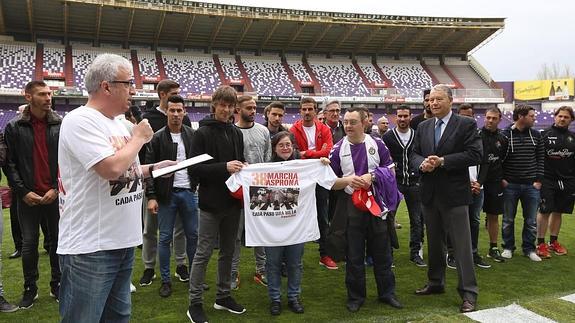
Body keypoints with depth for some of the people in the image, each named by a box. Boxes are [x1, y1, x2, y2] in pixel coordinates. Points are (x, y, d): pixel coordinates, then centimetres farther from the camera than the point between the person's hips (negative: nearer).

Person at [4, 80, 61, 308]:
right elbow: (10, 163, 1)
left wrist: (57, 188, -7)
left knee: (57, 240, 7)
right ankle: (30, 288, 22)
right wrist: (23, 192, -7)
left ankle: (57, 285, 22)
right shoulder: (14, 127, 1)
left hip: (56, 195, 0)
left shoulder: (61, 125, 2)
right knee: (29, 243, 8)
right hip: (28, 197, 0)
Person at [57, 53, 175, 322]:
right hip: (90, 247, -9)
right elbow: (112, 168, -27)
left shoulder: (116, 123, 12)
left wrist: (153, 168, 10)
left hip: (122, 240, 9)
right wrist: (139, 138, -12)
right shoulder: (80, 121, -16)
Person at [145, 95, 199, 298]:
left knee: (193, 235, 10)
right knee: (165, 238, 4)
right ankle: (165, 280, 16)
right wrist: (151, 196, -12)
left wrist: (199, 185, -2)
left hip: (189, 192, 3)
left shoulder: (192, 135, 5)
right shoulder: (158, 138, -3)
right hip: (166, 194, -2)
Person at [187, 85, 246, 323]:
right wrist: (224, 167, -22)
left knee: (228, 251, 15)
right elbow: (194, 168, -14)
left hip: (233, 200, 6)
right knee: (204, 253, 1)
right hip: (211, 202, -6)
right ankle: (195, 303, 13)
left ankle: (223, 296, 29)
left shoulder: (236, 133, 10)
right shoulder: (203, 133, -8)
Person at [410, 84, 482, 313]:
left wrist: (443, 161, -20)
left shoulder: (466, 124, -6)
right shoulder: (423, 127, 10)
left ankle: (468, 292, 7)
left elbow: (475, 155, -14)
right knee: (434, 242, 17)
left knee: (462, 244, -2)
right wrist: (422, 163, -13)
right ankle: (435, 283, 32)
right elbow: (414, 154, 10)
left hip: (454, 193, -5)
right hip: (430, 193, 6)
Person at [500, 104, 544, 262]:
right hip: (510, 185, -3)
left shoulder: (536, 135, 5)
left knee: (531, 221, 9)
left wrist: (538, 180, 1)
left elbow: (541, 158, 7)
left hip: (531, 185, 3)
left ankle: (529, 248, 23)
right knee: (508, 219, 8)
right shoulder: (505, 135, -6)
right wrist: (502, 179, -7)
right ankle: (508, 247, 22)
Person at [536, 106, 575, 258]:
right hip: (547, 180, -4)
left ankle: (554, 242, 23)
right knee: (544, 211, -2)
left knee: (558, 211, 11)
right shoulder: (545, 135, -2)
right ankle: (540, 244, 7)